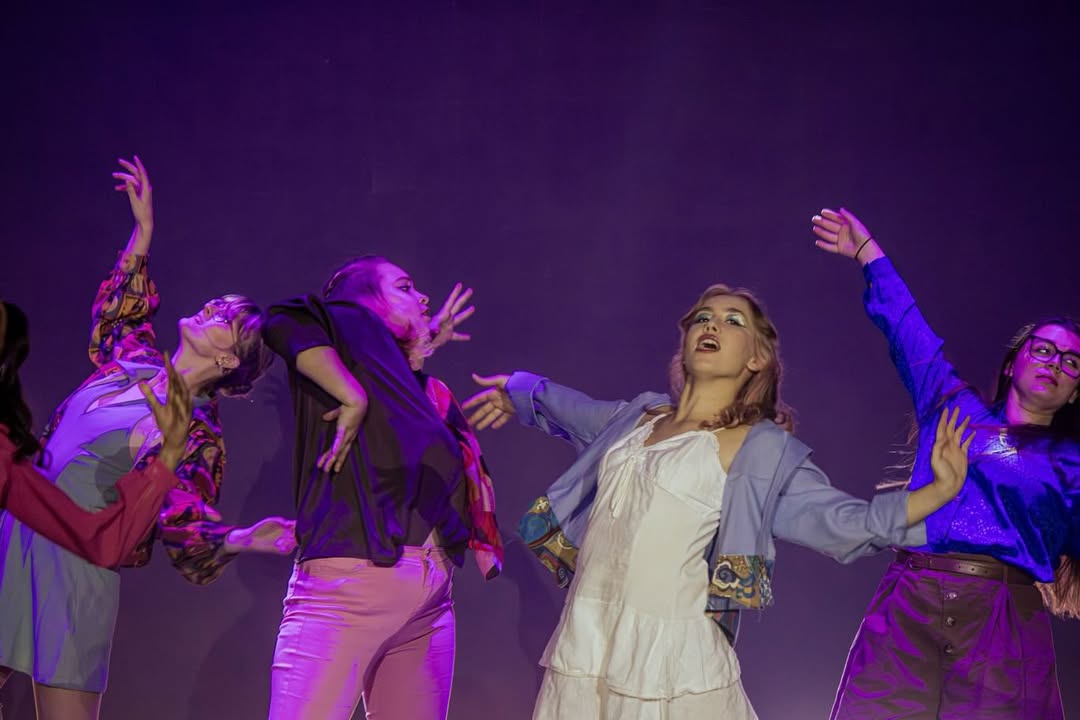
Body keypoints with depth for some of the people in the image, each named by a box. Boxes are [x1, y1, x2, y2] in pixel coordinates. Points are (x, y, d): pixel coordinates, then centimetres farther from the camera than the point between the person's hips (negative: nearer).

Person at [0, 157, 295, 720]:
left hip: (76, 567, -6)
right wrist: (144, 226, 30)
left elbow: (187, 535, -11)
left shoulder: (198, 436, -7)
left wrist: (239, 540, -31)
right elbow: (116, 309, 33)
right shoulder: (133, 361, 12)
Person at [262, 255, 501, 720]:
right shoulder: (353, 324, 4)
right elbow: (286, 321, -15)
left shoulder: (416, 383, 25)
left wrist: (425, 348, 32)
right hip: (350, 580, -8)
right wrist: (352, 398, -13)